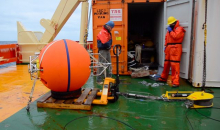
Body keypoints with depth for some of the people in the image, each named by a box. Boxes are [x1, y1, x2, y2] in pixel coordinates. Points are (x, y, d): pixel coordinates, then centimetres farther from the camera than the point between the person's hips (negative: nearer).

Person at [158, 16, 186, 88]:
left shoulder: (179, 29, -3)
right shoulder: (170, 29, 23)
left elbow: (175, 36, -19)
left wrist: (170, 31, -6)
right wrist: (165, 46, 13)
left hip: (175, 48, -8)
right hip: (168, 48, 8)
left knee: (174, 65, -12)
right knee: (166, 64, 14)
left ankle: (176, 82, -10)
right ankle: (163, 78, 27)